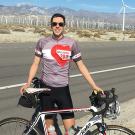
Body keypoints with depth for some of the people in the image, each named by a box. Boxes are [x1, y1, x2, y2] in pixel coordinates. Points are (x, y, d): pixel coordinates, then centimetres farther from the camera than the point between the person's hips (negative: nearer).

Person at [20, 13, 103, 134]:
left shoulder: (72, 43, -3)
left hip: (63, 89, 0)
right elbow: (35, 64, 6)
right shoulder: (42, 42, 0)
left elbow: (81, 66, 1)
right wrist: (28, 83, -6)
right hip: (46, 88, 1)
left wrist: (94, 86, -3)